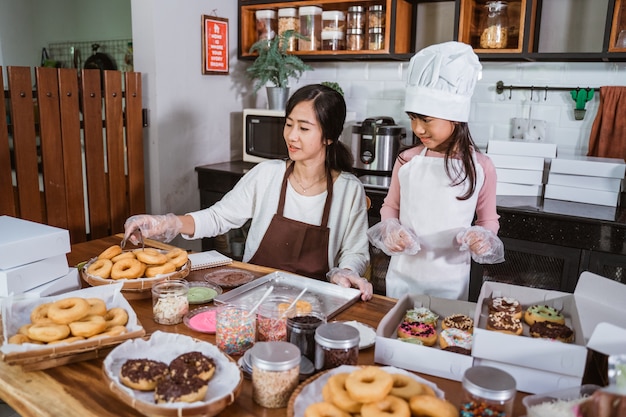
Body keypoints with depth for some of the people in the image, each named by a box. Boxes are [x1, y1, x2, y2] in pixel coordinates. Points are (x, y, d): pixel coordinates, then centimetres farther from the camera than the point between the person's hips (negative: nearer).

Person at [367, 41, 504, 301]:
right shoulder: (406, 161, -5)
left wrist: (482, 237, -17)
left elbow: (489, 220, 3)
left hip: (451, 283, -1)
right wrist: (390, 229, -11)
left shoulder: (480, 167, -9)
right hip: (402, 276, 2)